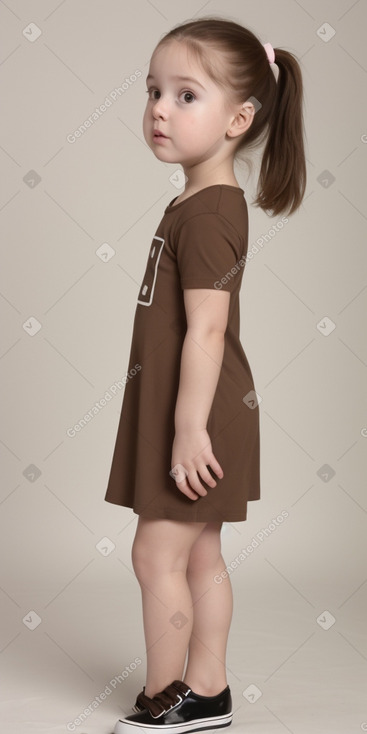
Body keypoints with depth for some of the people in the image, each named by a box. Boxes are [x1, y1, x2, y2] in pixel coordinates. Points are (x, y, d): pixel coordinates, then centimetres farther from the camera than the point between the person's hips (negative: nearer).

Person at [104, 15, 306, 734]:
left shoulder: (206, 215, -19)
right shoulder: (203, 203, 12)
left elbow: (205, 330, -24)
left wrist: (188, 428, -23)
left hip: (195, 414, -10)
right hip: (194, 411, 10)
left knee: (157, 553, 1)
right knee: (200, 553, 15)